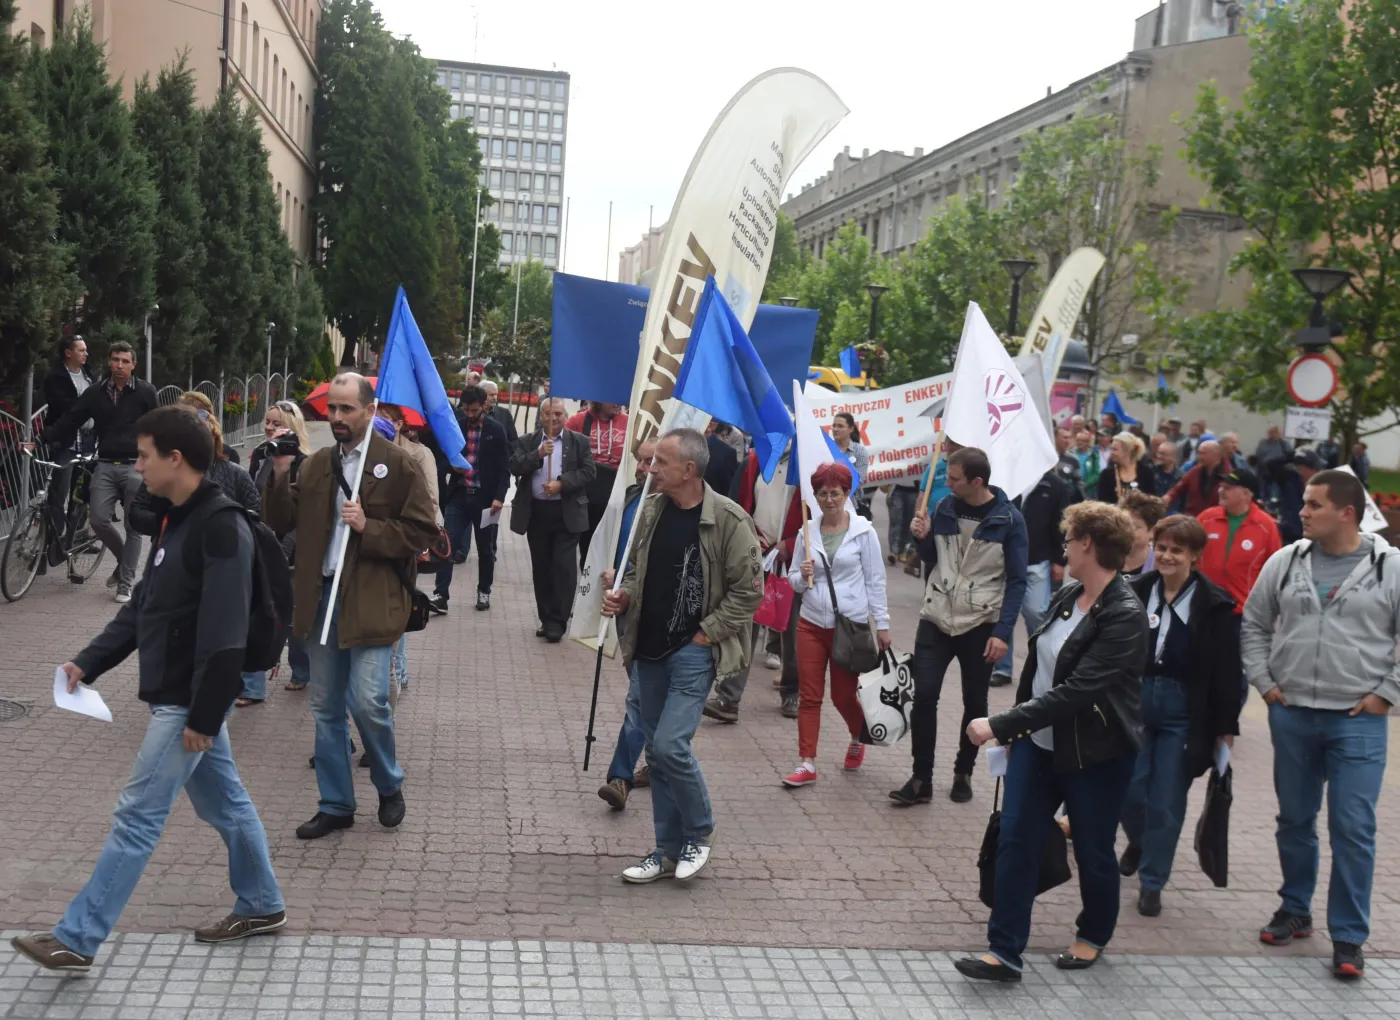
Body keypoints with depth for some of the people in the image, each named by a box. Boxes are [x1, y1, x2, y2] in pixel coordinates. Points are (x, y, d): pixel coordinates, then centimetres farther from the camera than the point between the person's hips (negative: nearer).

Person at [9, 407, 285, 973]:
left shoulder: (221, 528, -20)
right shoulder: (179, 521, 11)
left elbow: (223, 634, -24)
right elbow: (143, 607, 15)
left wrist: (204, 716, -23)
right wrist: (89, 662, 6)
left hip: (189, 702, -9)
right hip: (175, 696, 9)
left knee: (137, 816, -3)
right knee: (224, 803, 18)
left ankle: (76, 940, 5)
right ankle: (260, 906, 30)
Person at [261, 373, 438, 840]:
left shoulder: (398, 464, -4)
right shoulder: (316, 464, 11)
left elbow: (422, 531, -7)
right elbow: (280, 522, 7)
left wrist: (368, 528, -17)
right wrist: (280, 475, -8)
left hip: (371, 600, -5)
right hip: (321, 597, 6)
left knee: (368, 702, -11)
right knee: (326, 708, 10)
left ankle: (389, 788, 16)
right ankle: (335, 805, 23)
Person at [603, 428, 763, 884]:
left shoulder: (728, 519, -13)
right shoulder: (651, 510, 5)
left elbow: (749, 590, -10)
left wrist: (706, 633, -12)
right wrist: (624, 596, -1)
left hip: (694, 652, -6)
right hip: (650, 649, 6)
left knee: (670, 745, -14)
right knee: (656, 750, 10)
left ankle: (699, 834, 11)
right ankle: (668, 851, 23)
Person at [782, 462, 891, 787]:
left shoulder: (863, 531, -5)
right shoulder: (808, 531, 3)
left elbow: (875, 580, -2)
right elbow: (793, 578, 11)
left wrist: (882, 624, -3)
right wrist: (802, 576, -12)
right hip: (811, 623, 3)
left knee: (843, 696, 8)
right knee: (809, 696, 1)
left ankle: (858, 740, 39)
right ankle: (807, 764, 6)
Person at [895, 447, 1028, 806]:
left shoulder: (1009, 519, -10)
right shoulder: (944, 508, 1)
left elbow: (1017, 581, -8)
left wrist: (1003, 632, -14)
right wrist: (923, 538, -9)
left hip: (980, 625, -2)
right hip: (936, 619, 3)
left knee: (974, 703, 9)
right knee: (924, 697, -5)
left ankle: (963, 773, 26)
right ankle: (921, 779, 4)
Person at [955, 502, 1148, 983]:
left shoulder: (1125, 616, -23)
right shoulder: (1066, 597, 1)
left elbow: (1075, 691, -28)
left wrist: (1000, 724, -30)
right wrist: (1016, 730, 17)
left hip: (1096, 755, -6)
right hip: (1038, 744, 7)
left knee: (1092, 851, 12)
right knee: (1015, 841, 1)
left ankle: (1093, 937, 36)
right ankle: (1004, 952, 7)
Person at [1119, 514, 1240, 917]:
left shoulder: (1214, 604, -8)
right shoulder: (1137, 592, -1)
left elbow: (1226, 670, -6)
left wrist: (1226, 726, -7)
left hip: (1183, 712, -2)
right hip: (1134, 701, 3)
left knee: (1166, 801, 3)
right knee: (1128, 790, 6)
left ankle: (1151, 883, 18)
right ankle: (1138, 843, 39)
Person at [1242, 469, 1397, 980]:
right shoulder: (1284, 562, 2)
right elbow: (1254, 624, 12)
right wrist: (1264, 681, 5)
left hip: (1358, 721, -3)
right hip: (1290, 714, 3)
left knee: (1353, 830, -2)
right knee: (1294, 820, 15)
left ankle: (1348, 937, 10)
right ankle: (1295, 911, 32)